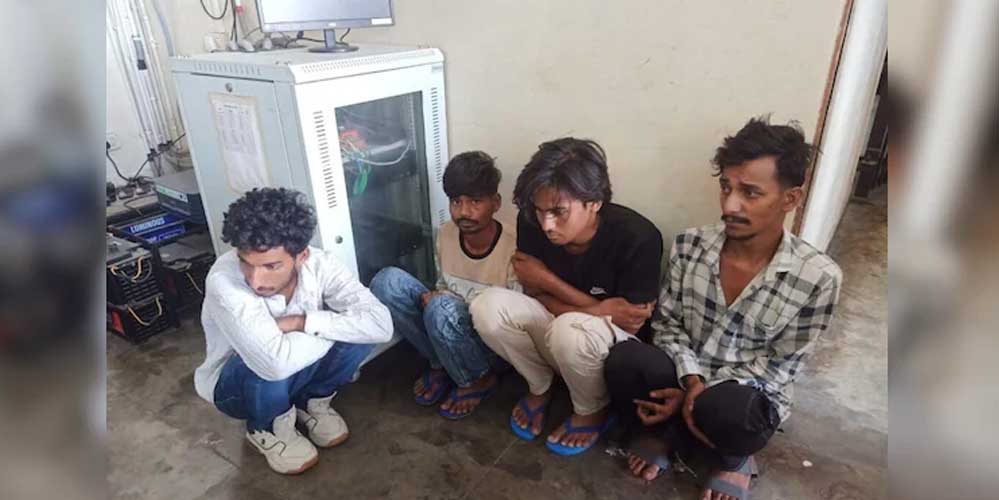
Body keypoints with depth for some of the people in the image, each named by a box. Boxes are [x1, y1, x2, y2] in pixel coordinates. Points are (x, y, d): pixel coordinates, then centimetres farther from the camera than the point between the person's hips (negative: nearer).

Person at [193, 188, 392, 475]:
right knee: (267, 364, -38)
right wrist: (338, 328, -30)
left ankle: (311, 402, 6)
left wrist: (301, 322, -35)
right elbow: (275, 362, -47)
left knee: (361, 333, -24)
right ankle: (267, 430, -2)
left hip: (295, 375, 3)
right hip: (234, 384, -3)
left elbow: (380, 325, -33)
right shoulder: (224, 280, -35)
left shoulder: (317, 264, -25)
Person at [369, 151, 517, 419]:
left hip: (496, 344, -5)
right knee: (387, 280, -15)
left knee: (442, 308, -37)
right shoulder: (445, 234, -6)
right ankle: (441, 363, -1)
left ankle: (479, 379, -6)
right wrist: (430, 297, -14)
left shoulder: (513, 249, -23)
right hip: (448, 330, 5)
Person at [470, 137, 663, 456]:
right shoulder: (531, 223, -17)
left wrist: (548, 280, -22)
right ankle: (540, 387, 5)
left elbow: (630, 322, -19)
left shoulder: (637, 238, -28)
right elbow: (536, 296, -8)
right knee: (487, 307, -22)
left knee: (569, 329, -38)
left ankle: (593, 410, -3)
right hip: (552, 328, 4)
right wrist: (600, 309, -24)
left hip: (617, 344, -3)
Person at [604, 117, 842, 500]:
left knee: (724, 409, -37)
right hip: (686, 378, 2)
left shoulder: (817, 277, -17)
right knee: (623, 360, -29)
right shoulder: (690, 245, -10)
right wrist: (693, 381, -20)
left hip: (749, 397, -1)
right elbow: (668, 323, -2)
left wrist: (704, 394, -20)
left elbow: (778, 368, -11)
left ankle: (734, 455, 2)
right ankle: (668, 431, 3)